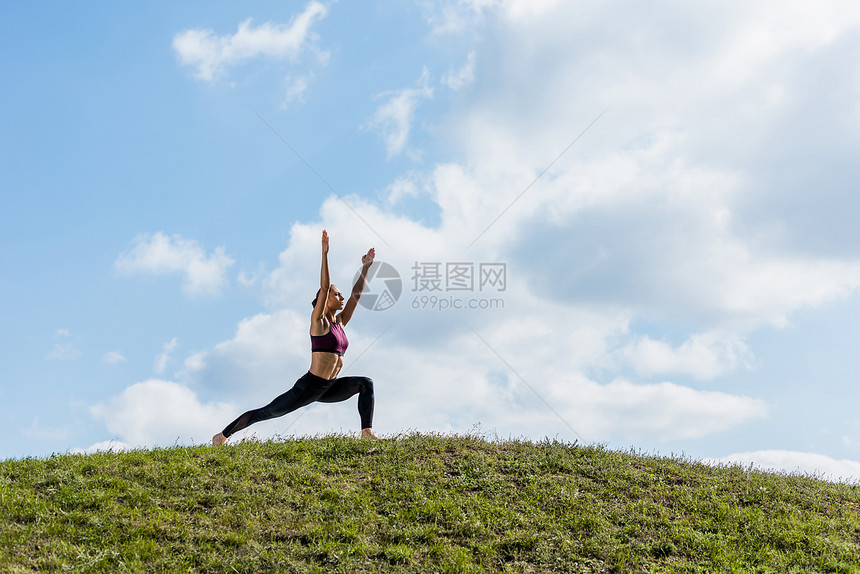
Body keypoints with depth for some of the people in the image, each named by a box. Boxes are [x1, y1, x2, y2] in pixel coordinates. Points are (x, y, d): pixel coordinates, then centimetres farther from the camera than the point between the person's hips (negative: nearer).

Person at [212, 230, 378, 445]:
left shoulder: (339, 322, 13)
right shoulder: (319, 322, -6)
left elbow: (356, 294, 17)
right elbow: (324, 287, -18)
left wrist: (366, 267, 18)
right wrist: (324, 253, -22)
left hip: (327, 389, 7)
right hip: (308, 386, -7)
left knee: (366, 384, -10)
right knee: (267, 412, 1)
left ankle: (367, 432, -20)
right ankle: (224, 434, 16)